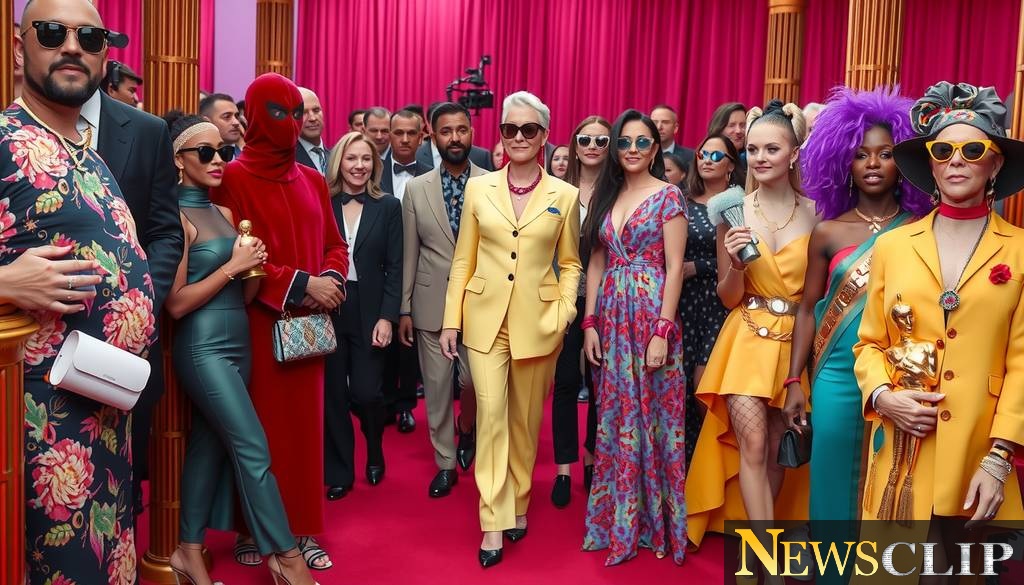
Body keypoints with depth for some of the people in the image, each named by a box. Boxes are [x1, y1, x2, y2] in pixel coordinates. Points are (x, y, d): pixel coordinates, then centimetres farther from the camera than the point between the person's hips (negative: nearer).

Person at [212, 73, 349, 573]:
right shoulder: (232, 179, -5)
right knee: (258, 427, 3)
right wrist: (301, 285, -17)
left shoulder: (312, 181, 12)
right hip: (258, 323, -4)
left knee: (303, 424, 8)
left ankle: (301, 530, 17)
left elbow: (334, 244, 14)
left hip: (308, 324, 5)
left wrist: (331, 279, -7)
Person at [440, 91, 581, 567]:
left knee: (525, 419, 11)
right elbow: (462, 261, 5)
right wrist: (451, 320, 1)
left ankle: (518, 504, 29)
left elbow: (570, 263, 8)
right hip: (485, 319, 0)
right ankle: (493, 523, 4)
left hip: (537, 322, 0)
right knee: (491, 416, -4)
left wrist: (566, 307, -7)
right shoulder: (478, 188, 3)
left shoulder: (565, 196, 1)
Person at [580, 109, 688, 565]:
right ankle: (617, 519, 23)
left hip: (651, 316, -5)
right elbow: (595, 264, 10)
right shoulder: (605, 196, 10)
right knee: (614, 419, 10)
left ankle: (652, 520, 20)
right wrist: (590, 324, 3)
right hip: (610, 318, 5)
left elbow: (674, 267, -9)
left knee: (651, 415, 3)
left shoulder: (668, 196, -4)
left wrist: (662, 332, -15)